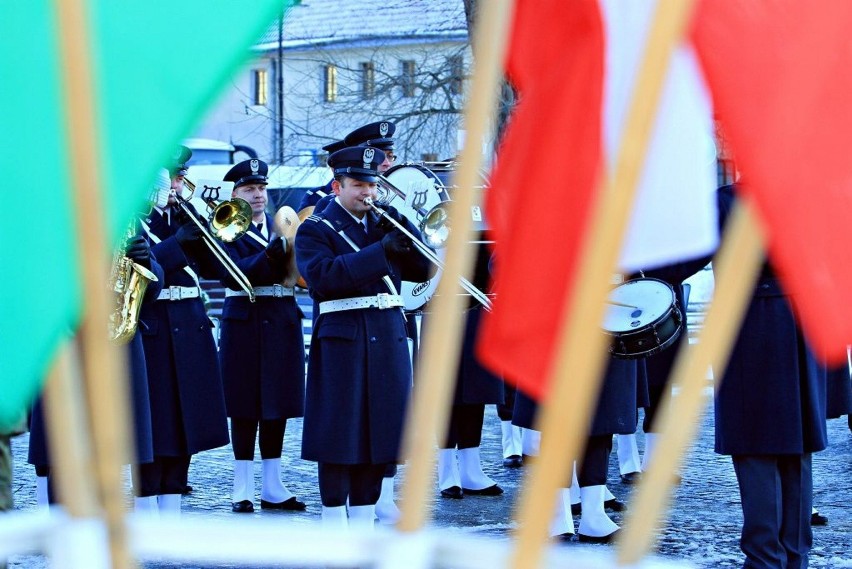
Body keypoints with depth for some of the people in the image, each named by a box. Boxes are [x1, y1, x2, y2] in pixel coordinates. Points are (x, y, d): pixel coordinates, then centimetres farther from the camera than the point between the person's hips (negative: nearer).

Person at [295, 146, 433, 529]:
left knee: (379, 435, 7)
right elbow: (322, 275, -19)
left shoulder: (384, 223, 15)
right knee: (339, 439, -3)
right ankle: (334, 528, 5)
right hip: (341, 340, -5)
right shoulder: (315, 229, 0)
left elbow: (424, 269, 8)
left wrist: (403, 229, -7)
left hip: (389, 338, 5)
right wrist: (381, 251, -24)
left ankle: (363, 523, 15)